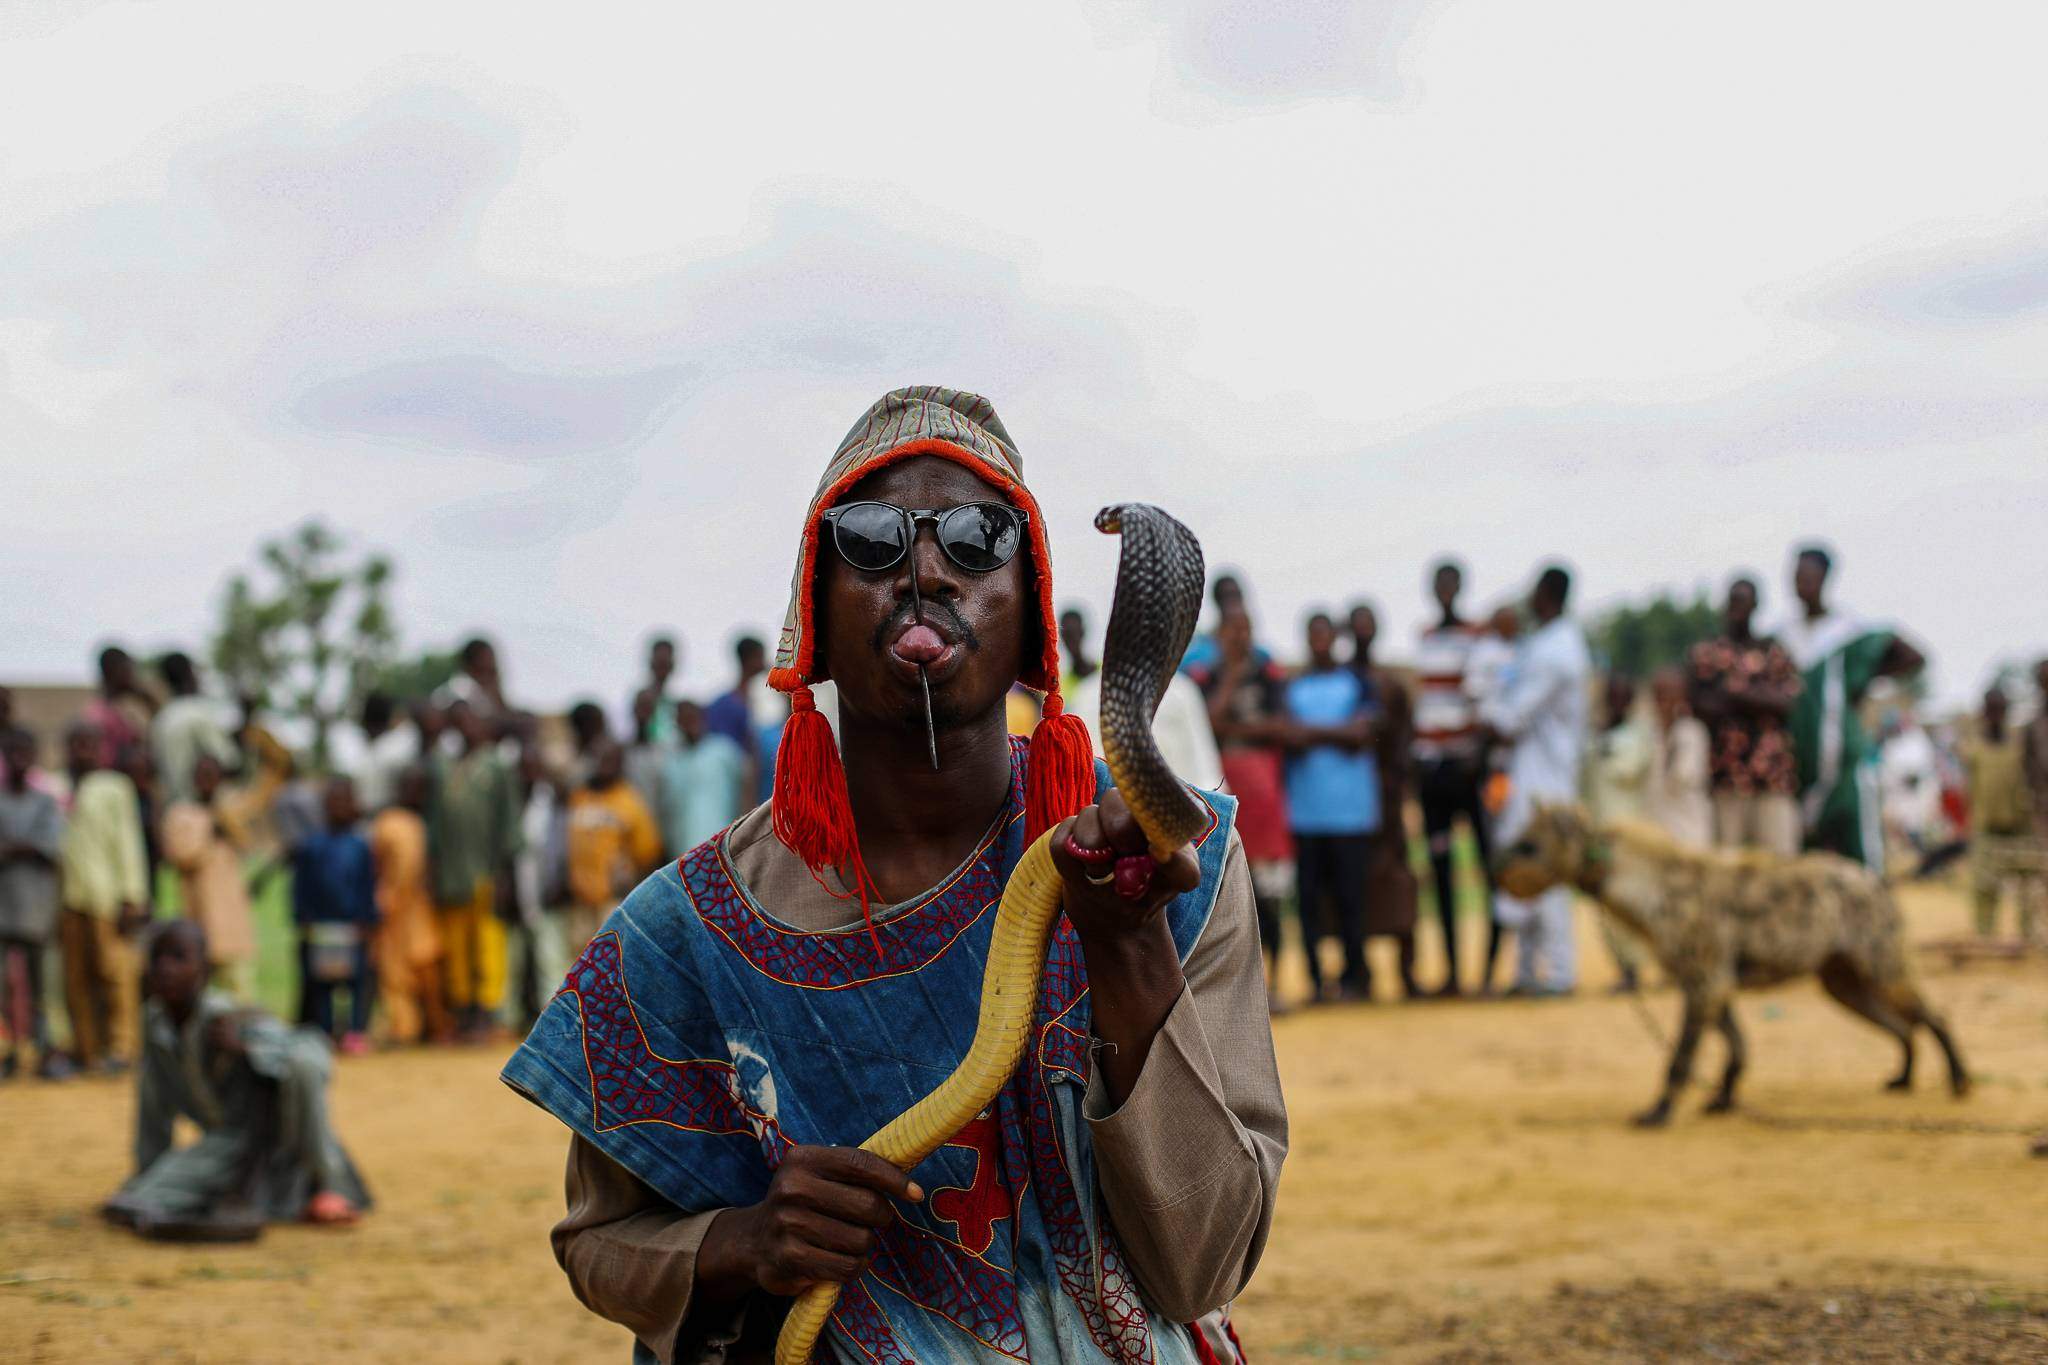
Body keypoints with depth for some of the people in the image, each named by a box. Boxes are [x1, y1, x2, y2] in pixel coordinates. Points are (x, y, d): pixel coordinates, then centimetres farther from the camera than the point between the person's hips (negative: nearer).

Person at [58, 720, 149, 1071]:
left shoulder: (114, 788, 4)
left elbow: (128, 845, 0)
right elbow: (60, 847, 19)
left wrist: (130, 898, -7)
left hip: (106, 896, -5)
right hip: (71, 896, 5)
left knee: (113, 971, -7)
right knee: (76, 977, 5)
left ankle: (121, 1045, -5)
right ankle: (85, 1050, 10)